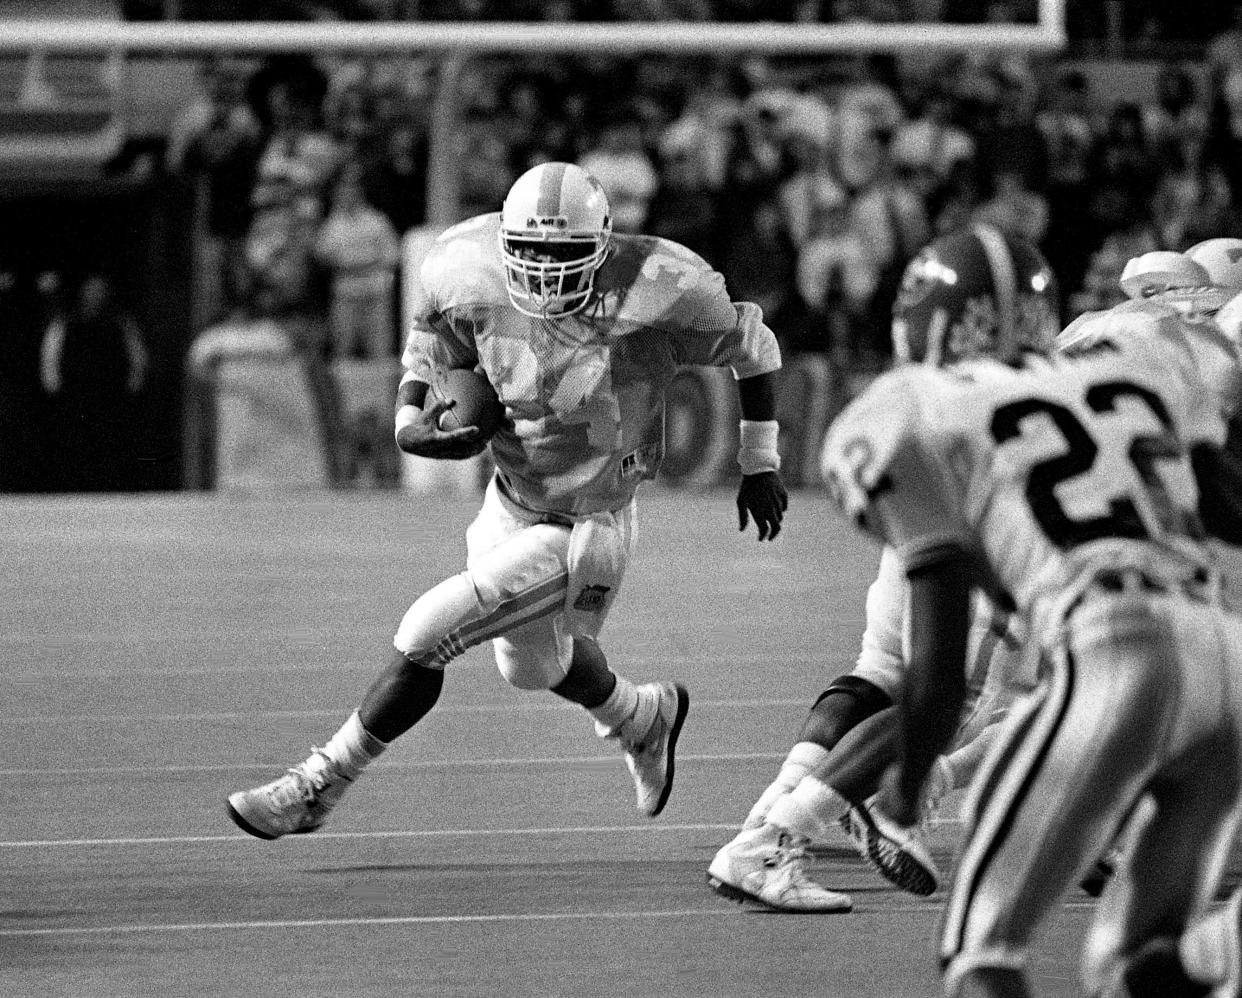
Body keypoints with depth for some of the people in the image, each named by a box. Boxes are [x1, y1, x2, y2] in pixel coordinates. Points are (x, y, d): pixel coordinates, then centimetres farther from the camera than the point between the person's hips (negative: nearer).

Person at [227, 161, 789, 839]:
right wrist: (409, 426, -19)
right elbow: (428, 351, 2)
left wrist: (760, 463, -3)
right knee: (531, 666, 27)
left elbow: (751, 343, -10)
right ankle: (642, 720, 58)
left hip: (583, 533, -6)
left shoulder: (651, 296, -29)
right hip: (510, 504, 6)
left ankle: (320, 785, 4)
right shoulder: (473, 281, -18)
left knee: (427, 634, -13)